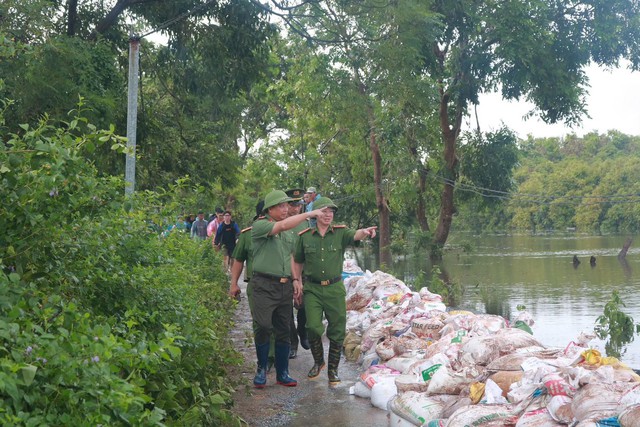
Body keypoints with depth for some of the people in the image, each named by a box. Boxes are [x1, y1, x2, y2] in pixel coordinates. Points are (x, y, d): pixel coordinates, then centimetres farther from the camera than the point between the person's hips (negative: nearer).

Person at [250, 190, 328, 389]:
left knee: (284, 331, 8)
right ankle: (261, 370, 8)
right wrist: (310, 213, -20)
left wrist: (295, 279, 12)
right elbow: (283, 225, -24)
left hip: (285, 286, 6)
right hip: (264, 285, -6)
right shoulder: (259, 226, -7)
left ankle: (282, 373, 17)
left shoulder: (289, 233, 15)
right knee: (264, 327, -10)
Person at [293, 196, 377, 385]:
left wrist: (365, 232, -46)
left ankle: (333, 369, 22)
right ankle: (318, 361, 20)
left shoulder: (340, 233, -2)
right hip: (312, 289, 0)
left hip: (335, 288, 0)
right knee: (313, 328, -8)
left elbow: (355, 235, -24)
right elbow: (297, 261, 14)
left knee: (337, 331, 4)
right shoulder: (305, 236, 2)